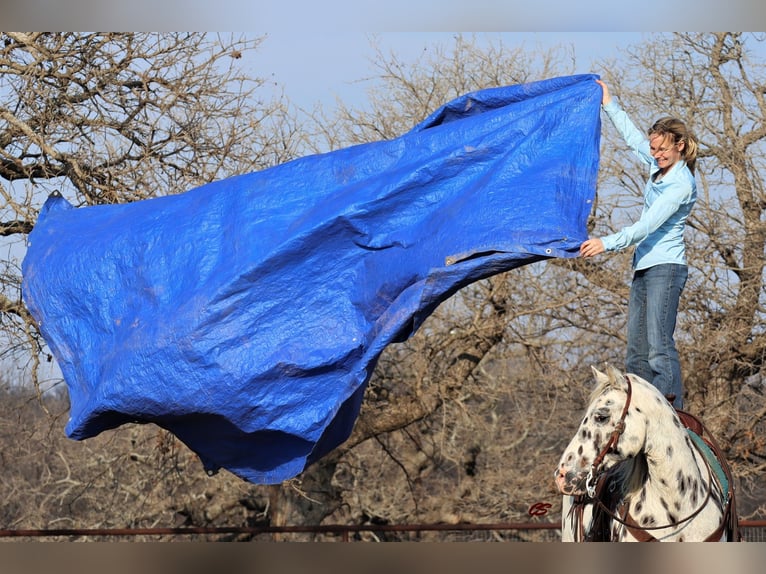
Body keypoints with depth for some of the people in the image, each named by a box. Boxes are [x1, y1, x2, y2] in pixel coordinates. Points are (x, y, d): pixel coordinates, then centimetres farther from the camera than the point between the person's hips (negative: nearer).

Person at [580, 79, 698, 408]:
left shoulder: (681, 184, -14)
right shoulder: (660, 166, 11)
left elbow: (648, 225, -22)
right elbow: (633, 137, 29)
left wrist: (608, 244, -30)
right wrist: (609, 105, 33)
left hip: (665, 268, -10)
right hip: (644, 268, 10)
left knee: (659, 347, -18)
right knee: (636, 353, 5)